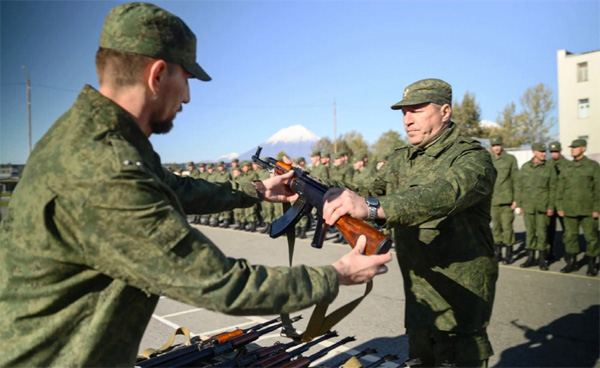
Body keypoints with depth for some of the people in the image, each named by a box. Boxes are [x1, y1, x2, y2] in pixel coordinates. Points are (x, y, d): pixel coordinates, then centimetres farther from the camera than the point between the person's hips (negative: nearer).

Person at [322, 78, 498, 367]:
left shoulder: (473, 157, -15)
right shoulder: (400, 160, 8)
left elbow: (443, 194, -35)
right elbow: (369, 192, -2)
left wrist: (372, 207, -49)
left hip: (460, 302, -6)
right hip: (419, 299, 7)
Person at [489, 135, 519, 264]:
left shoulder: (510, 159, 2)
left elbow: (516, 180, 0)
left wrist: (516, 199, -6)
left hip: (506, 200, -3)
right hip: (492, 200, 3)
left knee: (507, 227, -2)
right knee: (495, 227, 7)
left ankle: (509, 254, 9)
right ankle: (497, 253, 17)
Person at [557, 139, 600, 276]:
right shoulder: (566, 169, 11)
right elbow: (561, 189, 13)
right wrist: (560, 207, 7)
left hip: (588, 210, -3)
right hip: (569, 210, 3)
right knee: (570, 236, 7)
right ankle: (571, 262, 18)